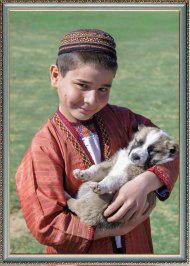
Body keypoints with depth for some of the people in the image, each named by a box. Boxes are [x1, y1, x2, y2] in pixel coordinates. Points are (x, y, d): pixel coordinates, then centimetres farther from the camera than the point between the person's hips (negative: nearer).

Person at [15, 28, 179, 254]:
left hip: (135, 245, 4)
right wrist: (112, 229, -23)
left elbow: (168, 155, -7)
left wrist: (145, 182, -28)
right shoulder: (45, 146, -20)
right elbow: (46, 226, -22)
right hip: (80, 253, -4)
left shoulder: (121, 119, -8)